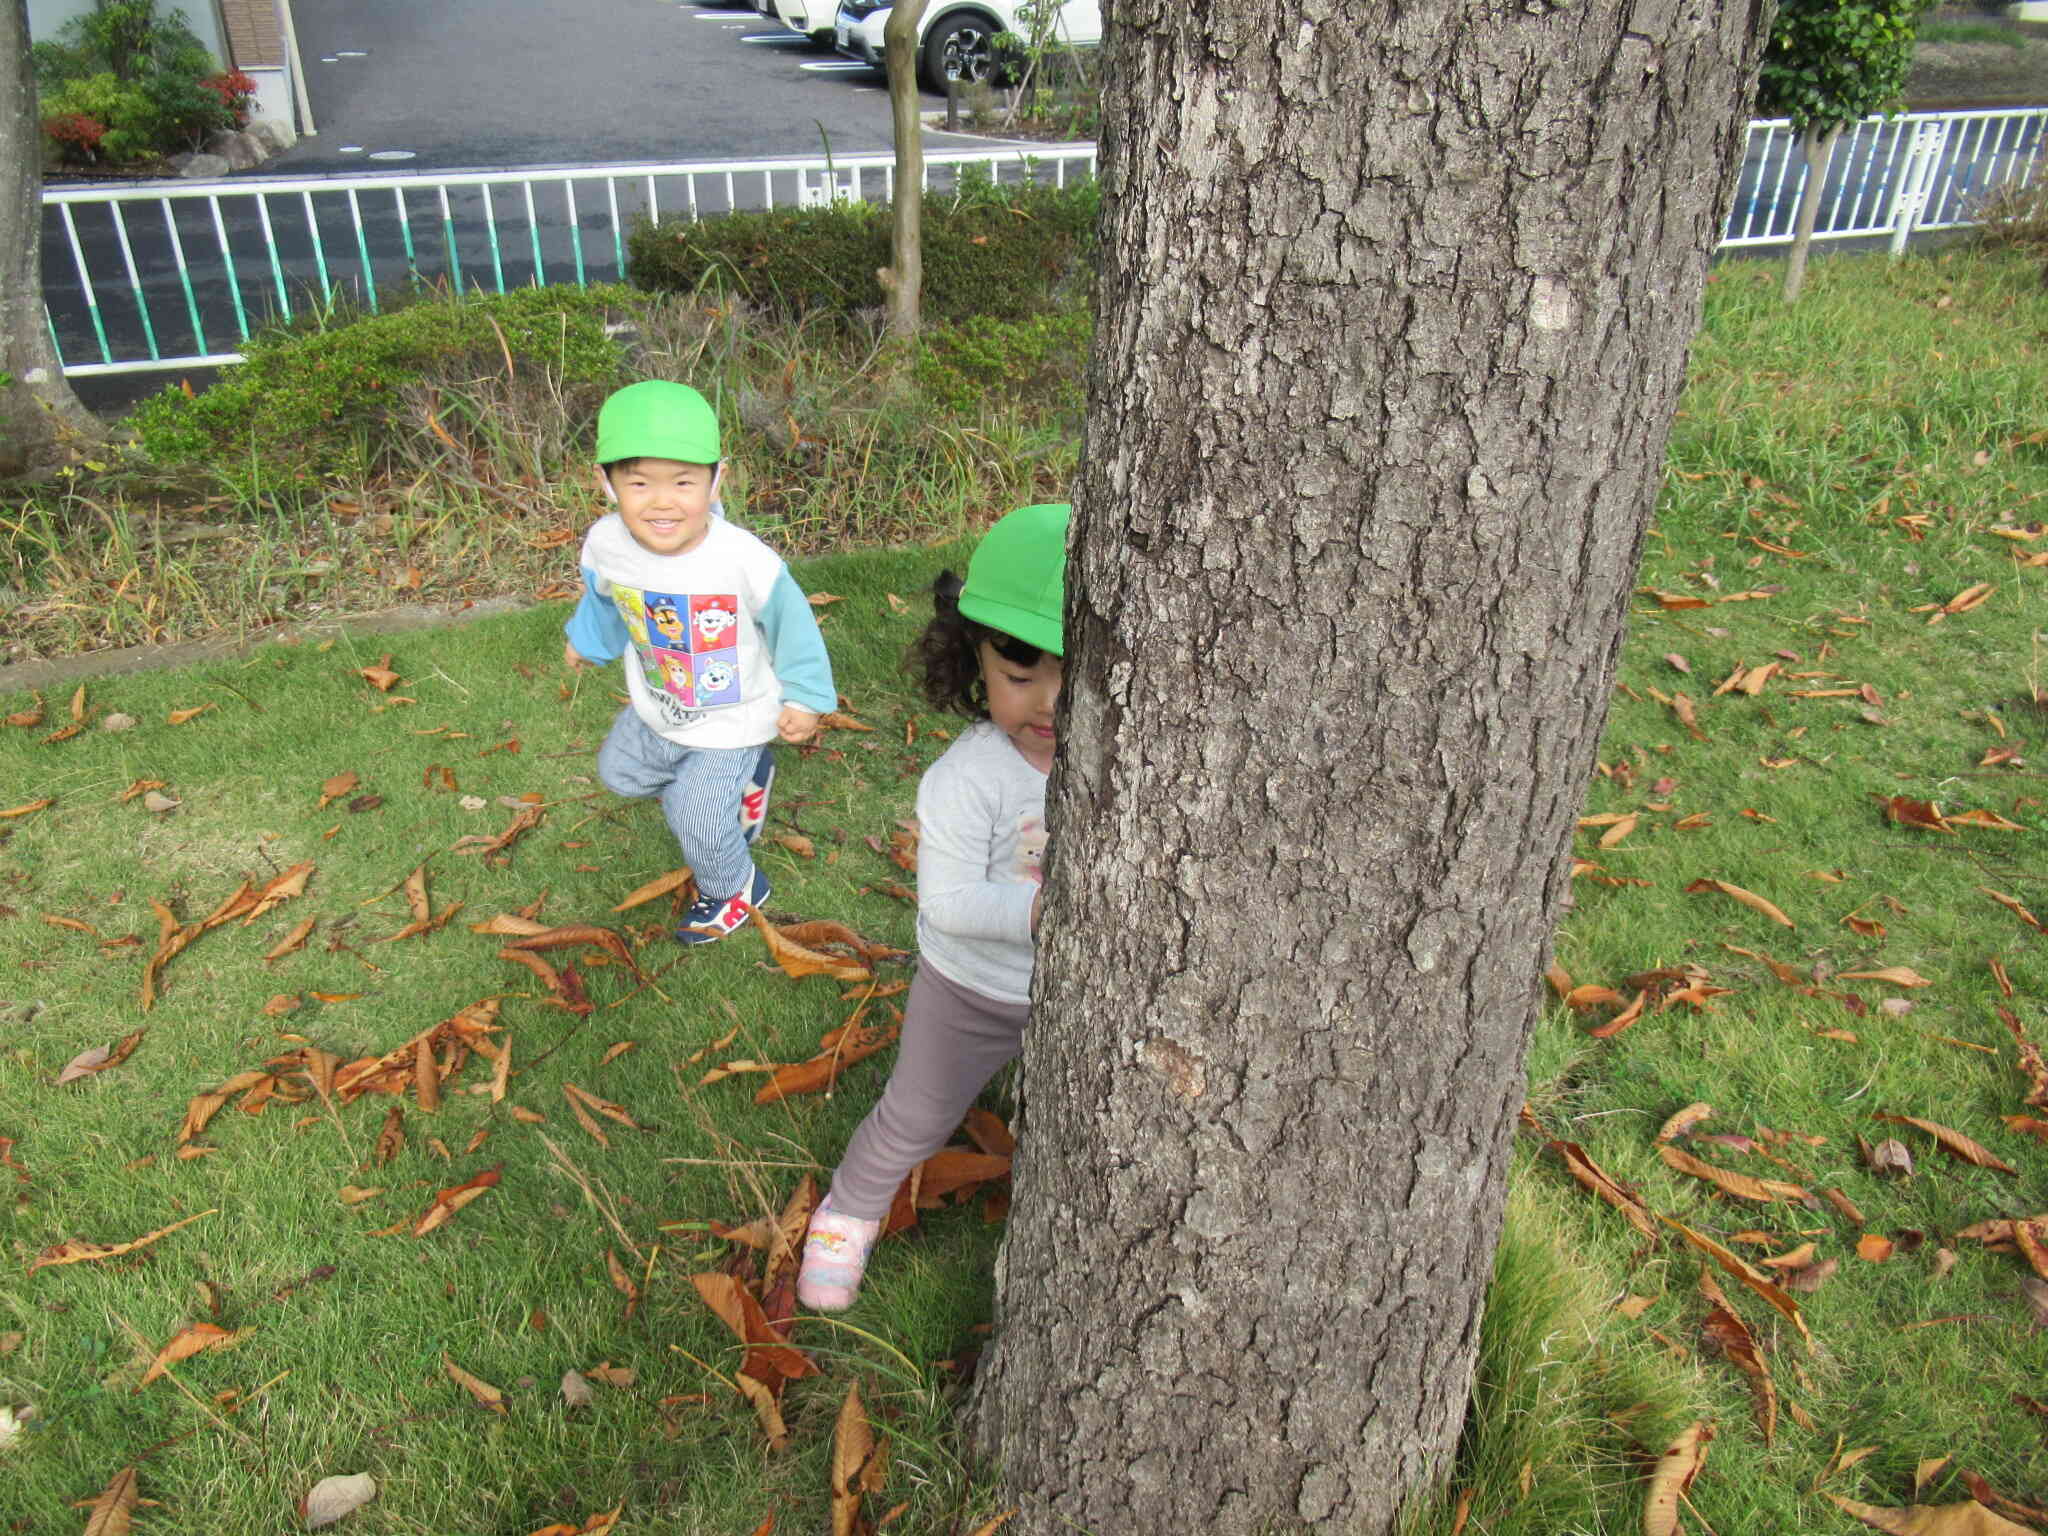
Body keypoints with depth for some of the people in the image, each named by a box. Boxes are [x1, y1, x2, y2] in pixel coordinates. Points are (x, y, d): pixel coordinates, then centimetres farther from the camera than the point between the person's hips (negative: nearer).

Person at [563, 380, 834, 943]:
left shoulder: (743, 559, -36)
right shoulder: (606, 544, -21)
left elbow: (788, 621, -18)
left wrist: (803, 696, -9)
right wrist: (587, 640, 24)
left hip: (729, 721, -6)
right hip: (654, 709, 6)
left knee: (698, 820, -3)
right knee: (618, 772, 27)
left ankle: (735, 888, 32)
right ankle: (744, 774, 42)